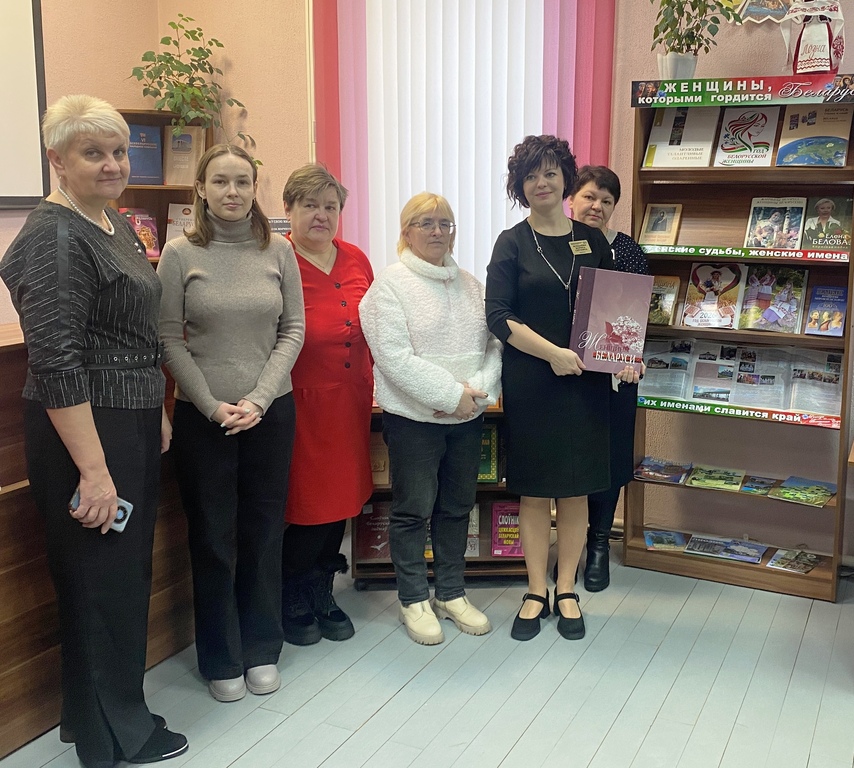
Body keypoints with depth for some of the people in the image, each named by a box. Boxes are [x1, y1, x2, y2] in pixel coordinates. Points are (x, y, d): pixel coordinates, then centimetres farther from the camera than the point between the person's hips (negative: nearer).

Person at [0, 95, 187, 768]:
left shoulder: (116, 225, 12)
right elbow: (56, 364, -23)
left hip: (134, 425, 10)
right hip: (84, 432, -10)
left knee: (128, 570, 18)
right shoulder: (54, 238, -17)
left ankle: (99, 711, 37)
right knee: (101, 578, 3)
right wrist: (94, 470, -24)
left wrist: (159, 414, 20)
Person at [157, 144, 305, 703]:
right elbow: (170, 340, -4)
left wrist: (258, 399, -9)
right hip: (203, 414, -1)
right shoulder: (180, 253, -4)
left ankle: (262, 650, 29)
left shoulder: (278, 250, 1)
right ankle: (221, 659, 25)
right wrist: (213, 405, -12)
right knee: (213, 538, 8)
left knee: (265, 532, 11)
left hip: (271, 411, 2)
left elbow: (294, 330, 1)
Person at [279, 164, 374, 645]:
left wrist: (375, 385, 14)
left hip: (350, 402, 7)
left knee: (342, 500, 14)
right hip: (302, 404, -6)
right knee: (307, 506, 3)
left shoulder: (356, 261, 7)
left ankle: (322, 594, 34)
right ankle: (294, 601, 26)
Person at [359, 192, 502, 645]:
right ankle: (414, 600, 21)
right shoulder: (390, 286, -8)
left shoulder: (470, 285, 12)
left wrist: (479, 388, -12)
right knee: (413, 510, 5)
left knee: (457, 507, 14)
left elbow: (494, 344, 7)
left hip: (467, 418, 6)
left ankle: (452, 593, 29)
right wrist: (451, 394, -20)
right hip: (413, 419, -6)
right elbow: (395, 356, -17)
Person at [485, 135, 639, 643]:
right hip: (529, 385, -2)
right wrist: (553, 352, -18)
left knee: (576, 490, 8)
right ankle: (536, 593, 20)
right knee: (534, 492, 6)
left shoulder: (592, 241, 8)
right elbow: (498, 317, -9)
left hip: (585, 382, 2)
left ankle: (567, 591, 22)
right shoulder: (512, 244, 0)